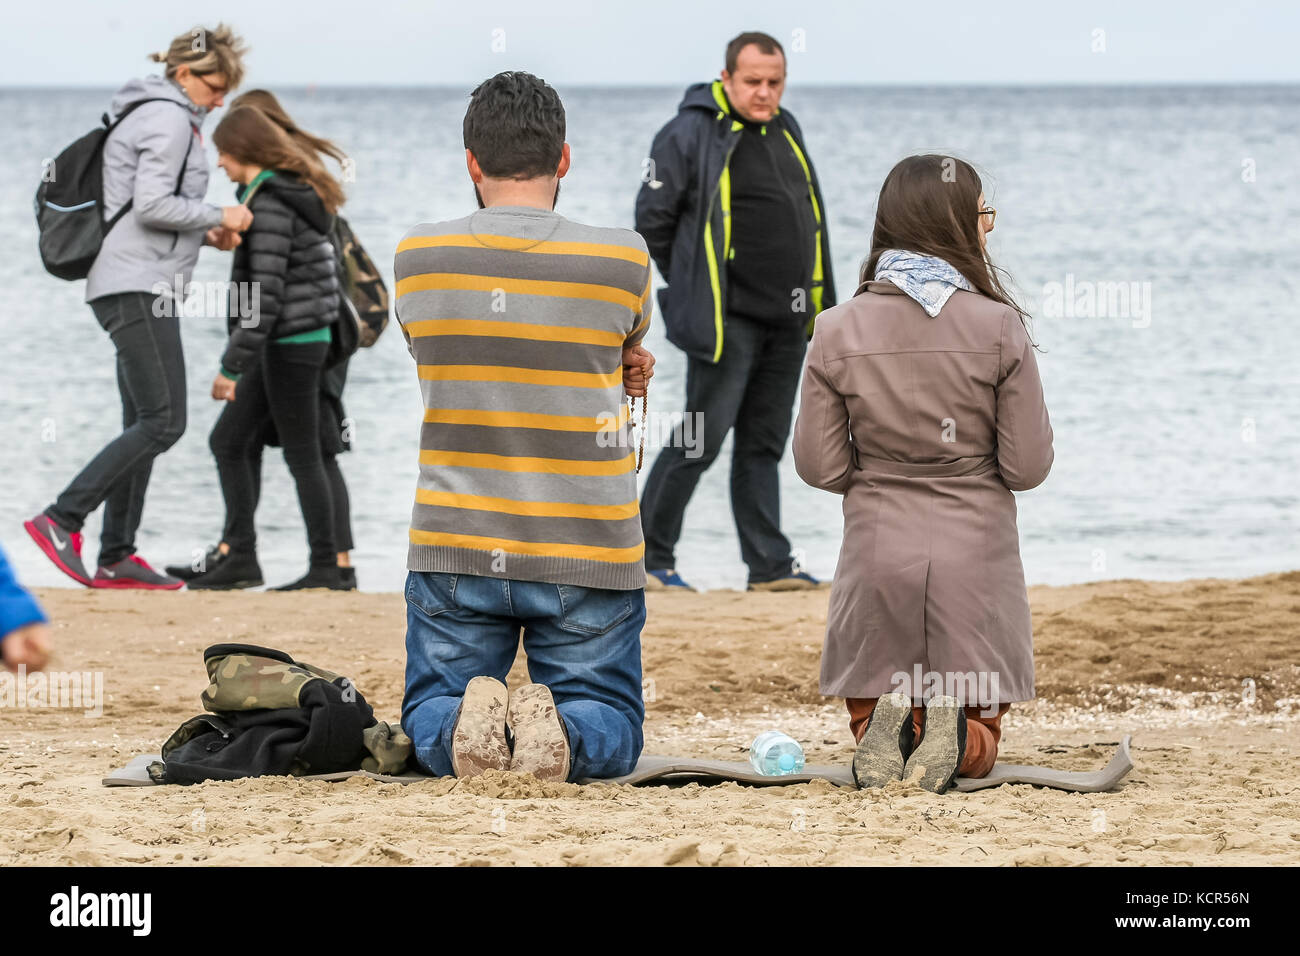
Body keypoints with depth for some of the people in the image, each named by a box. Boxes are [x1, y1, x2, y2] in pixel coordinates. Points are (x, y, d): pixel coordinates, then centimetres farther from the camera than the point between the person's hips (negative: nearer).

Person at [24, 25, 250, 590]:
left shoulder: (149, 115, 21)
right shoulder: (169, 120, -11)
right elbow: (151, 204, -20)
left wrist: (203, 235, 14)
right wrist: (218, 217, -9)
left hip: (132, 288, 11)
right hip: (139, 287, -11)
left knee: (143, 425, 9)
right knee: (163, 422, -13)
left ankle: (116, 557, 9)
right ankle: (61, 520, -15)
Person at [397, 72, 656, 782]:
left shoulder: (417, 259, -4)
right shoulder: (624, 261, -8)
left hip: (455, 553, 1)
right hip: (587, 558, -1)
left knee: (428, 723, 18)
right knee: (610, 732, 13)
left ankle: (462, 724, -18)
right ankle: (562, 731, -21)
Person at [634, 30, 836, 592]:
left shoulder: (785, 131, 14)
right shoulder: (691, 134, -9)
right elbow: (652, 220, -6)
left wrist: (816, 303, 17)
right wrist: (692, 288, 1)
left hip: (786, 320, 7)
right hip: (727, 321, -7)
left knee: (764, 445, 10)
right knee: (701, 441, -6)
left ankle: (770, 566, 12)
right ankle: (648, 556, 4)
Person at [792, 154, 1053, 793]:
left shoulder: (838, 331, -5)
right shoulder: (999, 327, -9)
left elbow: (818, 466, -2)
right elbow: (1028, 466, -6)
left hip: (878, 553, 1)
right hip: (976, 552, -1)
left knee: (868, 717, 19)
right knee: (980, 739, 14)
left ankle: (885, 728, -16)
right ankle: (960, 737, -21)